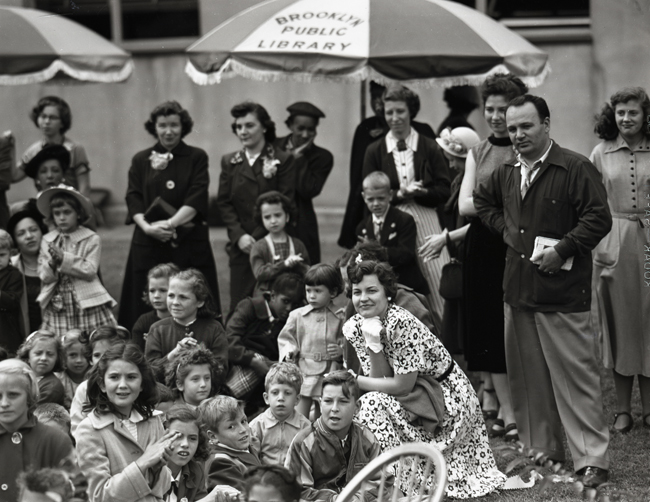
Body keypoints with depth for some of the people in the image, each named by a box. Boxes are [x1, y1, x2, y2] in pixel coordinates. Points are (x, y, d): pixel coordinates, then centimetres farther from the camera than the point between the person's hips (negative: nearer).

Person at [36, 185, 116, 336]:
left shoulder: (92, 239, -1)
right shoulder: (47, 240, 9)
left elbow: (90, 271, -10)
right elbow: (44, 276, 5)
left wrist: (64, 258, -15)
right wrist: (52, 263, -16)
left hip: (87, 305, -2)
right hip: (57, 308, 2)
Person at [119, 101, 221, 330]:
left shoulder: (196, 158, 6)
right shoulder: (141, 160, 13)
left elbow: (196, 199, -5)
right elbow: (133, 199, 4)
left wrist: (170, 224, -19)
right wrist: (146, 226, -15)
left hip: (189, 244, -2)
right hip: (148, 244, 2)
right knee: (147, 312, -2)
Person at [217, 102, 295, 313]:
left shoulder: (282, 160, 0)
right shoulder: (230, 162, 12)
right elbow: (223, 203, 8)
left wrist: (256, 238, -11)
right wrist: (239, 236, -8)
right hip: (241, 246, 3)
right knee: (239, 305, 0)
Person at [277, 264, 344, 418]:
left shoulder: (340, 318, 1)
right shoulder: (297, 315, 3)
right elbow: (285, 338, 10)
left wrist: (341, 351, -13)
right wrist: (289, 351, -8)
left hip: (329, 375, 1)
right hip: (303, 374, -1)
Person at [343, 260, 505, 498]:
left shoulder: (401, 324, -26)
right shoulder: (353, 327, -6)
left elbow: (403, 386, -23)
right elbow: (380, 380, -10)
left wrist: (353, 381, -18)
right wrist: (373, 342, -26)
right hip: (412, 399, 8)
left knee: (373, 405, -22)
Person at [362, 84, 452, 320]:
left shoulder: (429, 148, 8)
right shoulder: (375, 151, 9)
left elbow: (444, 191, 3)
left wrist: (419, 192, -14)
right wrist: (399, 194, -11)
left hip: (426, 222, 0)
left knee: (439, 288, -7)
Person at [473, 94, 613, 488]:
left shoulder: (576, 169, -10)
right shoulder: (506, 173, 11)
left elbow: (599, 218, -14)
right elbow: (483, 200, 30)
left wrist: (562, 251, -18)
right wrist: (504, 228, 14)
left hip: (562, 292, -7)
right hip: (518, 289, 7)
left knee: (576, 376, -6)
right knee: (527, 375, 12)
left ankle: (593, 459, -1)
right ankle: (541, 448, 24)